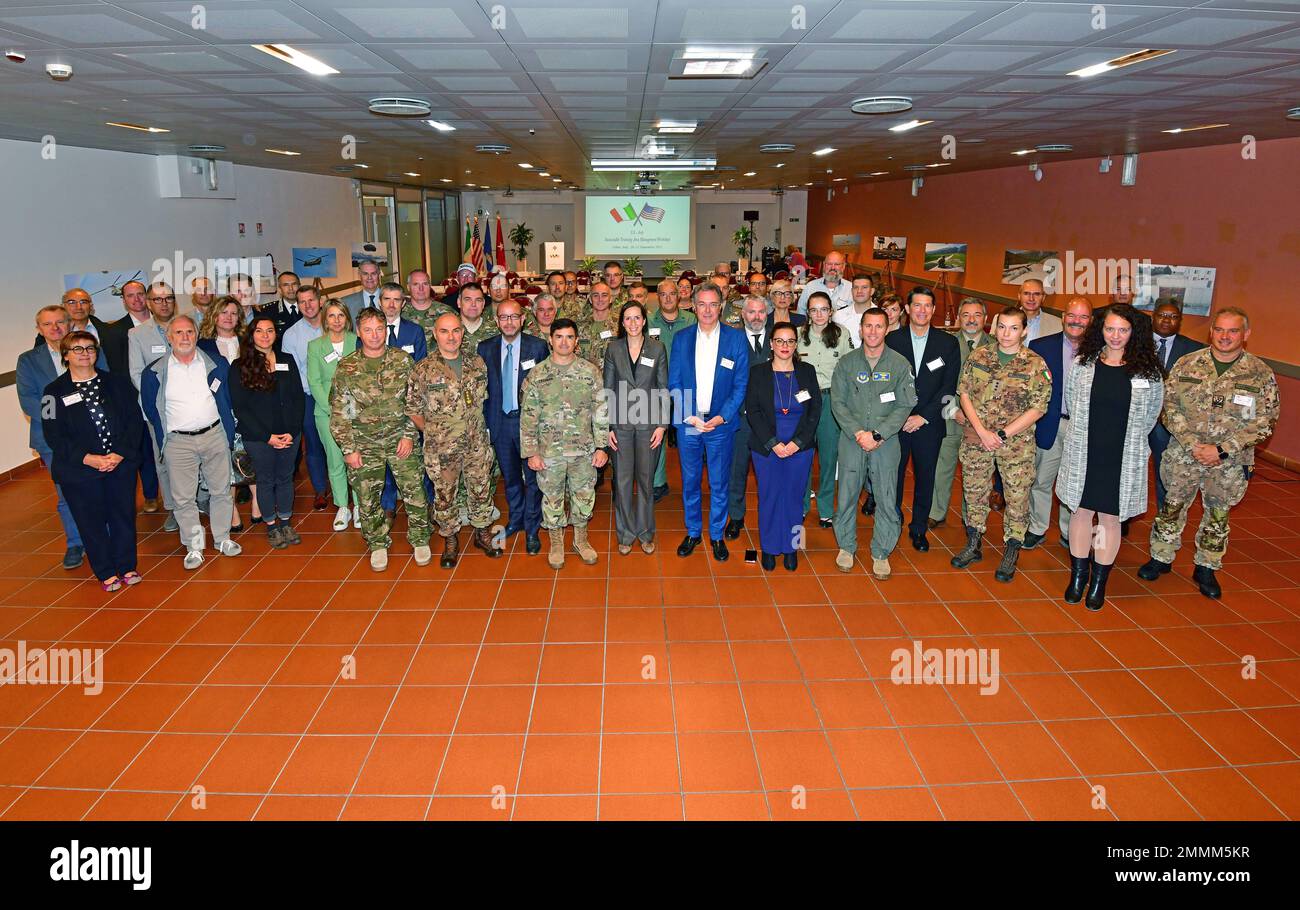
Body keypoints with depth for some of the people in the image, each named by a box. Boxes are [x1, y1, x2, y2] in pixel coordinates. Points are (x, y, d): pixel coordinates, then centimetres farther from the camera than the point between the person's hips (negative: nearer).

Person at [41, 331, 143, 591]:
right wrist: (88, 459, -17)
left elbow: (135, 420, 0)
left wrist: (120, 454, -12)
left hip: (121, 464, 2)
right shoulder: (55, 392, -2)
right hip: (79, 471, -1)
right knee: (92, 522, 8)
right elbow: (53, 435, -6)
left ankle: (127, 566, 27)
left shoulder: (118, 382, 4)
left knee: (124, 516, 10)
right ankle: (105, 572, 23)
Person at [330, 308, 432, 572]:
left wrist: (409, 435, -6)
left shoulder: (403, 360, -2)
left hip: (400, 440, 0)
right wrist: (348, 449, -4)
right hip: (364, 444, 0)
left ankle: (420, 540, 22)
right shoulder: (345, 368, -3)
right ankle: (378, 545, 28)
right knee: (368, 499, 8)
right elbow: (338, 413, -1)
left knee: (415, 492, 2)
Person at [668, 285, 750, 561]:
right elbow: (674, 384, 3)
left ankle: (717, 535, 22)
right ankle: (693, 532, 27)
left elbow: (741, 384, -2)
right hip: (687, 422, 2)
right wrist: (688, 416, -10)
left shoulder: (736, 338, -2)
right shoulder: (681, 338, 3)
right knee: (690, 481, 11)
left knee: (719, 483, 7)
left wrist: (722, 417, -13)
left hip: (721, 423, -1)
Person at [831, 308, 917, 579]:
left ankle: (881, 553, 18)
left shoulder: (900, 364, 0)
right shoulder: (846, 362, 2)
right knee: (847, 495, 7)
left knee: (887, 500, 3)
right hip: (852, 439, 1)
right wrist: (857, 433, -13)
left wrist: (877, 434, -13)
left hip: (886, 442, 0)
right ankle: (847, 546, 26)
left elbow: (905, 406, -4)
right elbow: (837, 402, -1)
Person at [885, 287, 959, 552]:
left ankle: (919, 528, 23)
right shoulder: (892, 340, 2)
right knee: (894, 473, 4)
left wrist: (923, 416, -9)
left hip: (930, 423, 1)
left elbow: (949, 387, -1)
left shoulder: (948, 343, 3)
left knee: (925, 478, 8)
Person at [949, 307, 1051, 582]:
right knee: (974, 493, 13)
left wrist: (1002, 434, -15)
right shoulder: (977, 356, 1)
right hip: (975, 439, 2)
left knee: (1017, 498, 5)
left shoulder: (1036, 365, -6)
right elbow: (964, 394, 0)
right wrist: (982, 431, -12)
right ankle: (973, 546, 31)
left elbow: (1038, 409, -8)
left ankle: (1010, 554, 21)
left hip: (1016, 443, -2)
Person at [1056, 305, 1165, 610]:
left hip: (1124, 458, -1)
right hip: (1083, 453, 1)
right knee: (1081, 512, 10)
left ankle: (1099, 582, 22)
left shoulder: (1148, 370, -4)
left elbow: (1152, 412, 7)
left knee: (1110, 517, 8)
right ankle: (1078, 576, 26)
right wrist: (1088, 433, 12)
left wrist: (1131, 440, 10)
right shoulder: (1084, 363, -1)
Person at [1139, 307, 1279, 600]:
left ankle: (1206, 568, 31)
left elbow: (1264, 422, -8)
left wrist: (1221, 450, -17)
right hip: (1183, 455, 0)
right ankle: (1161, 558, 29)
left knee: (1218, 515, 14)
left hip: (1230, 463, 0)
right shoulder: (1187, 364, -4)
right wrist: (1193, 445, -16)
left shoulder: (1261, 374, -7)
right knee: (1172, 507, 11)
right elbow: (1170, 406, -5)